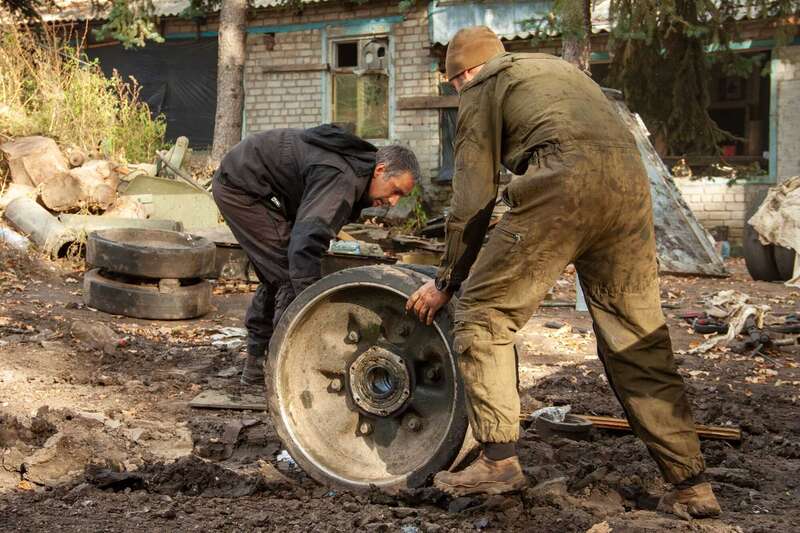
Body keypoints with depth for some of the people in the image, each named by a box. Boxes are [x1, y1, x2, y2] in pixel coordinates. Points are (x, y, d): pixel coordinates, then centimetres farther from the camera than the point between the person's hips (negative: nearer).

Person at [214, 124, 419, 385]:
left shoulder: (355, 160, 3)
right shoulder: (342, 178, -29)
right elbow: (307, 243, -41)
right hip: (240, 186, -11)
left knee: (274, 276, 17)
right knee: (291, 274, -13)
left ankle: (257, 363, 25)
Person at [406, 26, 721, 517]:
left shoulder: (482, 89, 16)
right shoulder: (557, 67, 36)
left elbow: (474, 198, 10)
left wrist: (448, 282, 20)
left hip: (564, 183, -7)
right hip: (631, 184, 7)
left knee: (484, 312, 6)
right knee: (639, 341, 12)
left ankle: (500, 460, 1)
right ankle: (691, 483, 12)